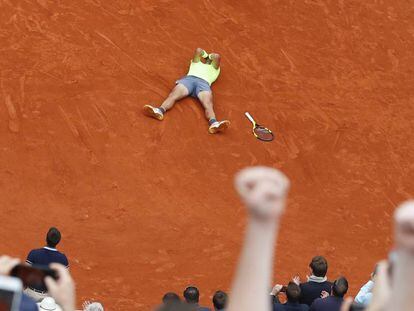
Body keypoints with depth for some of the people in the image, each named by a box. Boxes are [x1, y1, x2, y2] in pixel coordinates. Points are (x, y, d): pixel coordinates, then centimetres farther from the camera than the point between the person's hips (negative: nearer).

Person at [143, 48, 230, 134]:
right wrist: (205, 55, 39)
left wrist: (210, 56, 38)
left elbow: (216, 56, 20)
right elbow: (198, 50, 25)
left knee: (208, 104, -32)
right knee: (173, 95, -31)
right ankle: (159, 111, -60)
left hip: (204, 82, -1)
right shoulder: (196, 62, 40)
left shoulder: (215, 68, 37)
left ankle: (214, 124, -64)